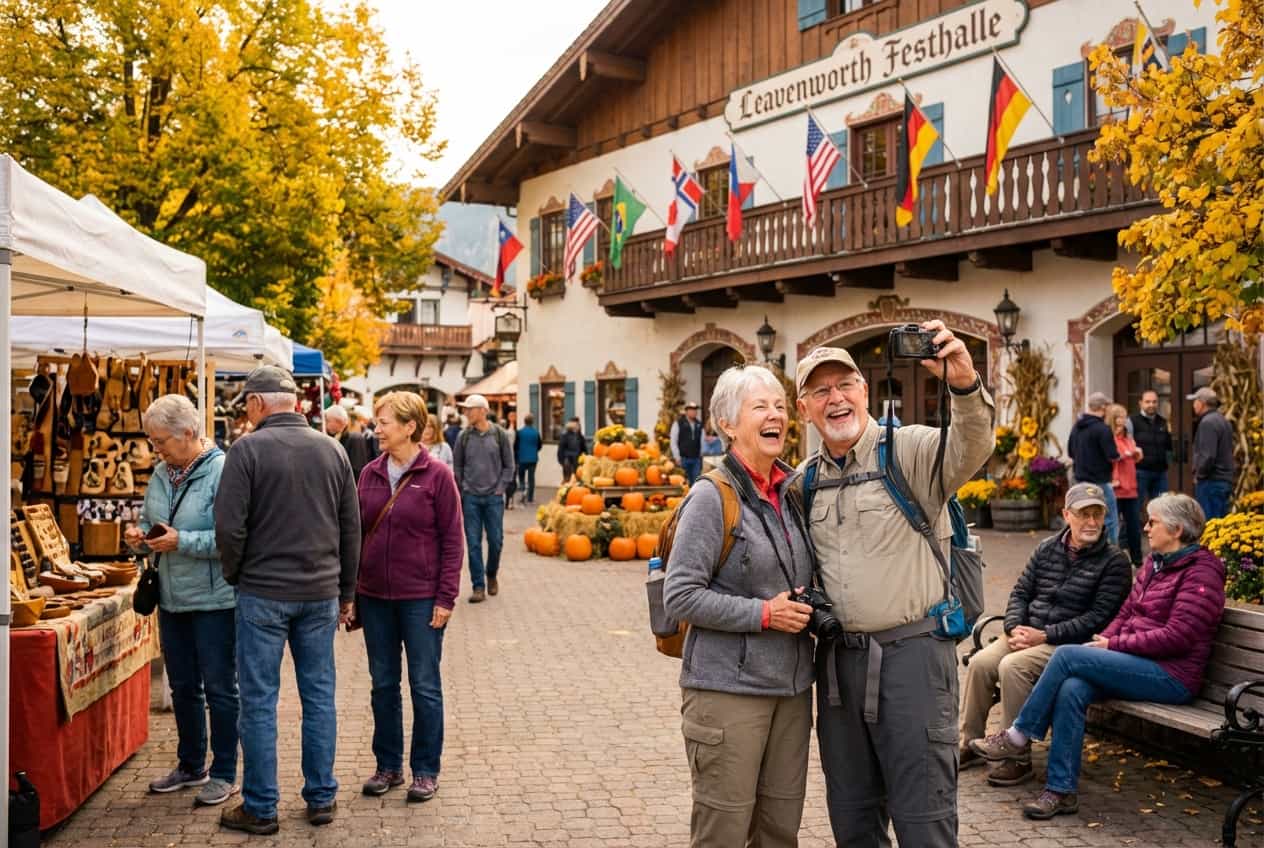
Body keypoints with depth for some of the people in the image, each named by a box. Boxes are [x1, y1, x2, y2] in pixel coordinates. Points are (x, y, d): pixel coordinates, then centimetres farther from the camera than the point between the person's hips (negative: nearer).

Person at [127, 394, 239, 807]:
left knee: (219, 688, 4)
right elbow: (150, 520, 19)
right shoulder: (162, 472, 7)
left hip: (214, 599, -8)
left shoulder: (222, 471, -17)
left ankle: (224, 774, 18)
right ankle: (191, 766, 34)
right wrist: (141, 534, -2)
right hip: (172, 598, 8)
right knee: (182, 687, 18)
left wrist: (182, 542, -24)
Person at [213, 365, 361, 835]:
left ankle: (260, 808, 14)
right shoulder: (332, 450, 5)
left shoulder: (248, 449, -9)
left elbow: (229, 526, -13)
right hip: (320, 593, 4)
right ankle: (321, 798, 20)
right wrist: (345, 592, 16)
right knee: (319, 696, 12)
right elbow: (351, 527, 9)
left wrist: (234, 574, 6)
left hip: (263, 593, -4)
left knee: (259, 701, 5)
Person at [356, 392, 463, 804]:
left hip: (421, 598, -4)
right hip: (374, 597, 5)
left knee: (425, 686, 6)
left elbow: (452, 540, -7)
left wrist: (446, 597, -11)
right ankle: (388, 765, 26)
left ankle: (426, 770, 19)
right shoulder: (370, 474, 5)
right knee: (383, 684, 13)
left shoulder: (437, 475, -8)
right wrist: (352, 590, 8)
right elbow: (358, 533, 11)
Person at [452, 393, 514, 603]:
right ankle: (478, 587, 6)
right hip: (470, 497, 1)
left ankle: (492, 575, 29)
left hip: (493, 497, -1)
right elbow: (457, 467, 9)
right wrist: (460, 493, 3)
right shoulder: (464, 437, 3)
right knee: (473, 543, 0)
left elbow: (509, 465, 5)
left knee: (496, 540, 4)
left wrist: (500, 488, -3)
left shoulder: (499, 435, 0)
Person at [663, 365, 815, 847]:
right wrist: (763, 614, -17)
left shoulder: (792, 491, 8)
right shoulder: (712, 497, -11)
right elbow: (680, 596, -14)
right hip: (728, 690, -6)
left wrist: (809, 607, 3)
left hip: (792, 687, 6)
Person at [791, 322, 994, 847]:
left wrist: (964, 385, -47)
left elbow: (969, 450, -30)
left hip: (911, 650, -6)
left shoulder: (911, 450, -8)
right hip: (838, 657, 6)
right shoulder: (805, 479, 10)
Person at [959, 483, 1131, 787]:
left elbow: (1098, 618, -12)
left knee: (1013, 666, -29)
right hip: (1027, 634, 6)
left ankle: (1017, 759, -18)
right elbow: (1020, 592, 14)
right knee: (980, 662, -18)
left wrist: (1045, 636, -17)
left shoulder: (1114, 561, -4)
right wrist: (1015, 627, -6)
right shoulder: (1047, 549, 13)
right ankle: (972, 743, -3)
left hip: (1069, 644, -5)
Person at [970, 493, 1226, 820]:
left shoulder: (1201, 572, -9)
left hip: (1173, 676, -7)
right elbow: (1127, 612, 17)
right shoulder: (1154, 562, 18)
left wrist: (1115, 645, -14)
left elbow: (1176, 637, -17)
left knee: (1068, 655, -22)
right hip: (1142, 666, 7)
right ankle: (1061, 791, -19)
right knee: (1072, 689, -23)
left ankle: (1018, 737, -9)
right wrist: (1101, 642, -2)